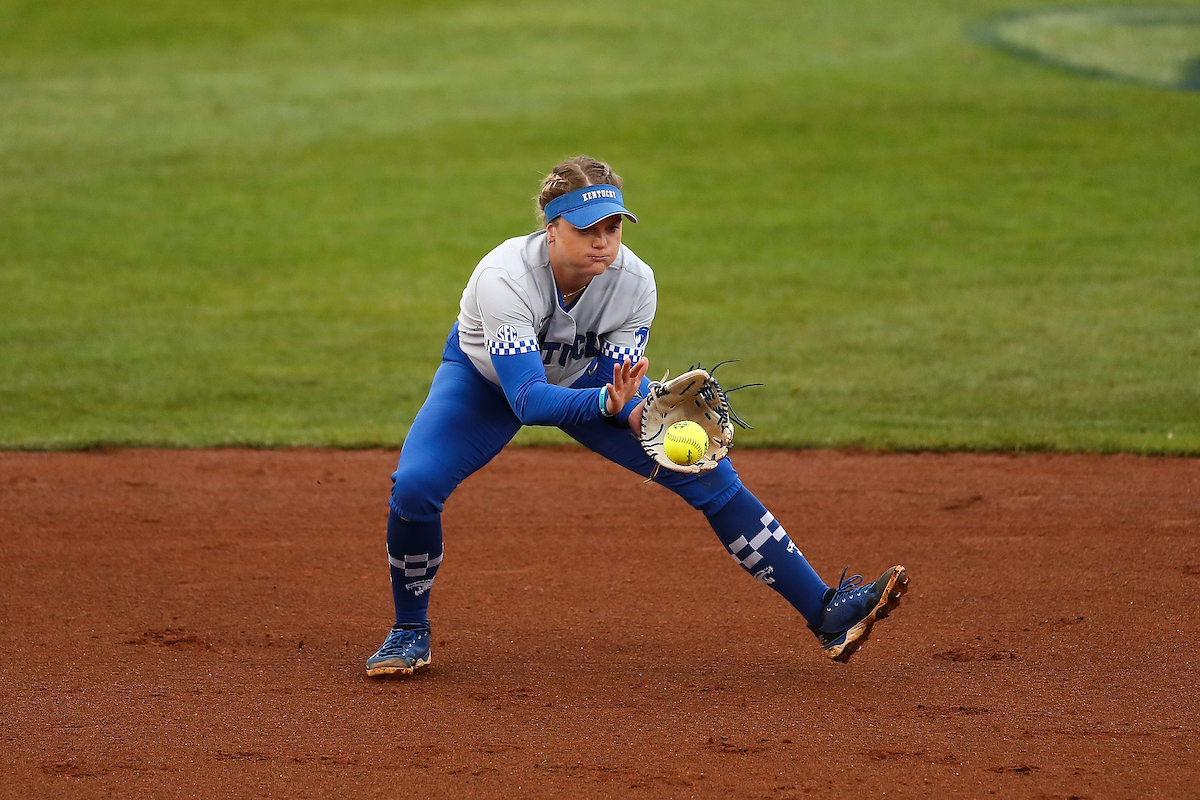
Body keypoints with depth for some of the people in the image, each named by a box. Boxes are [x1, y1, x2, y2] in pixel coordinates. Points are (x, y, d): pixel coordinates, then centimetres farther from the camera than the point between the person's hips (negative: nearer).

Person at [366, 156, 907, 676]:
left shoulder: (634, 281, -27)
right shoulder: (503, 277, -39)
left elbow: (623, 386, -25)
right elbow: (528, 399, -46)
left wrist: (640, 414, -49)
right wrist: (607, 402, -63)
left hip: (586, 377, 3)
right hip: (486, 378, -3)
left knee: (708, 473, -10)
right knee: (414, 486, -28)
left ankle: (823, 611, -4)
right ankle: (410, 634, -1)